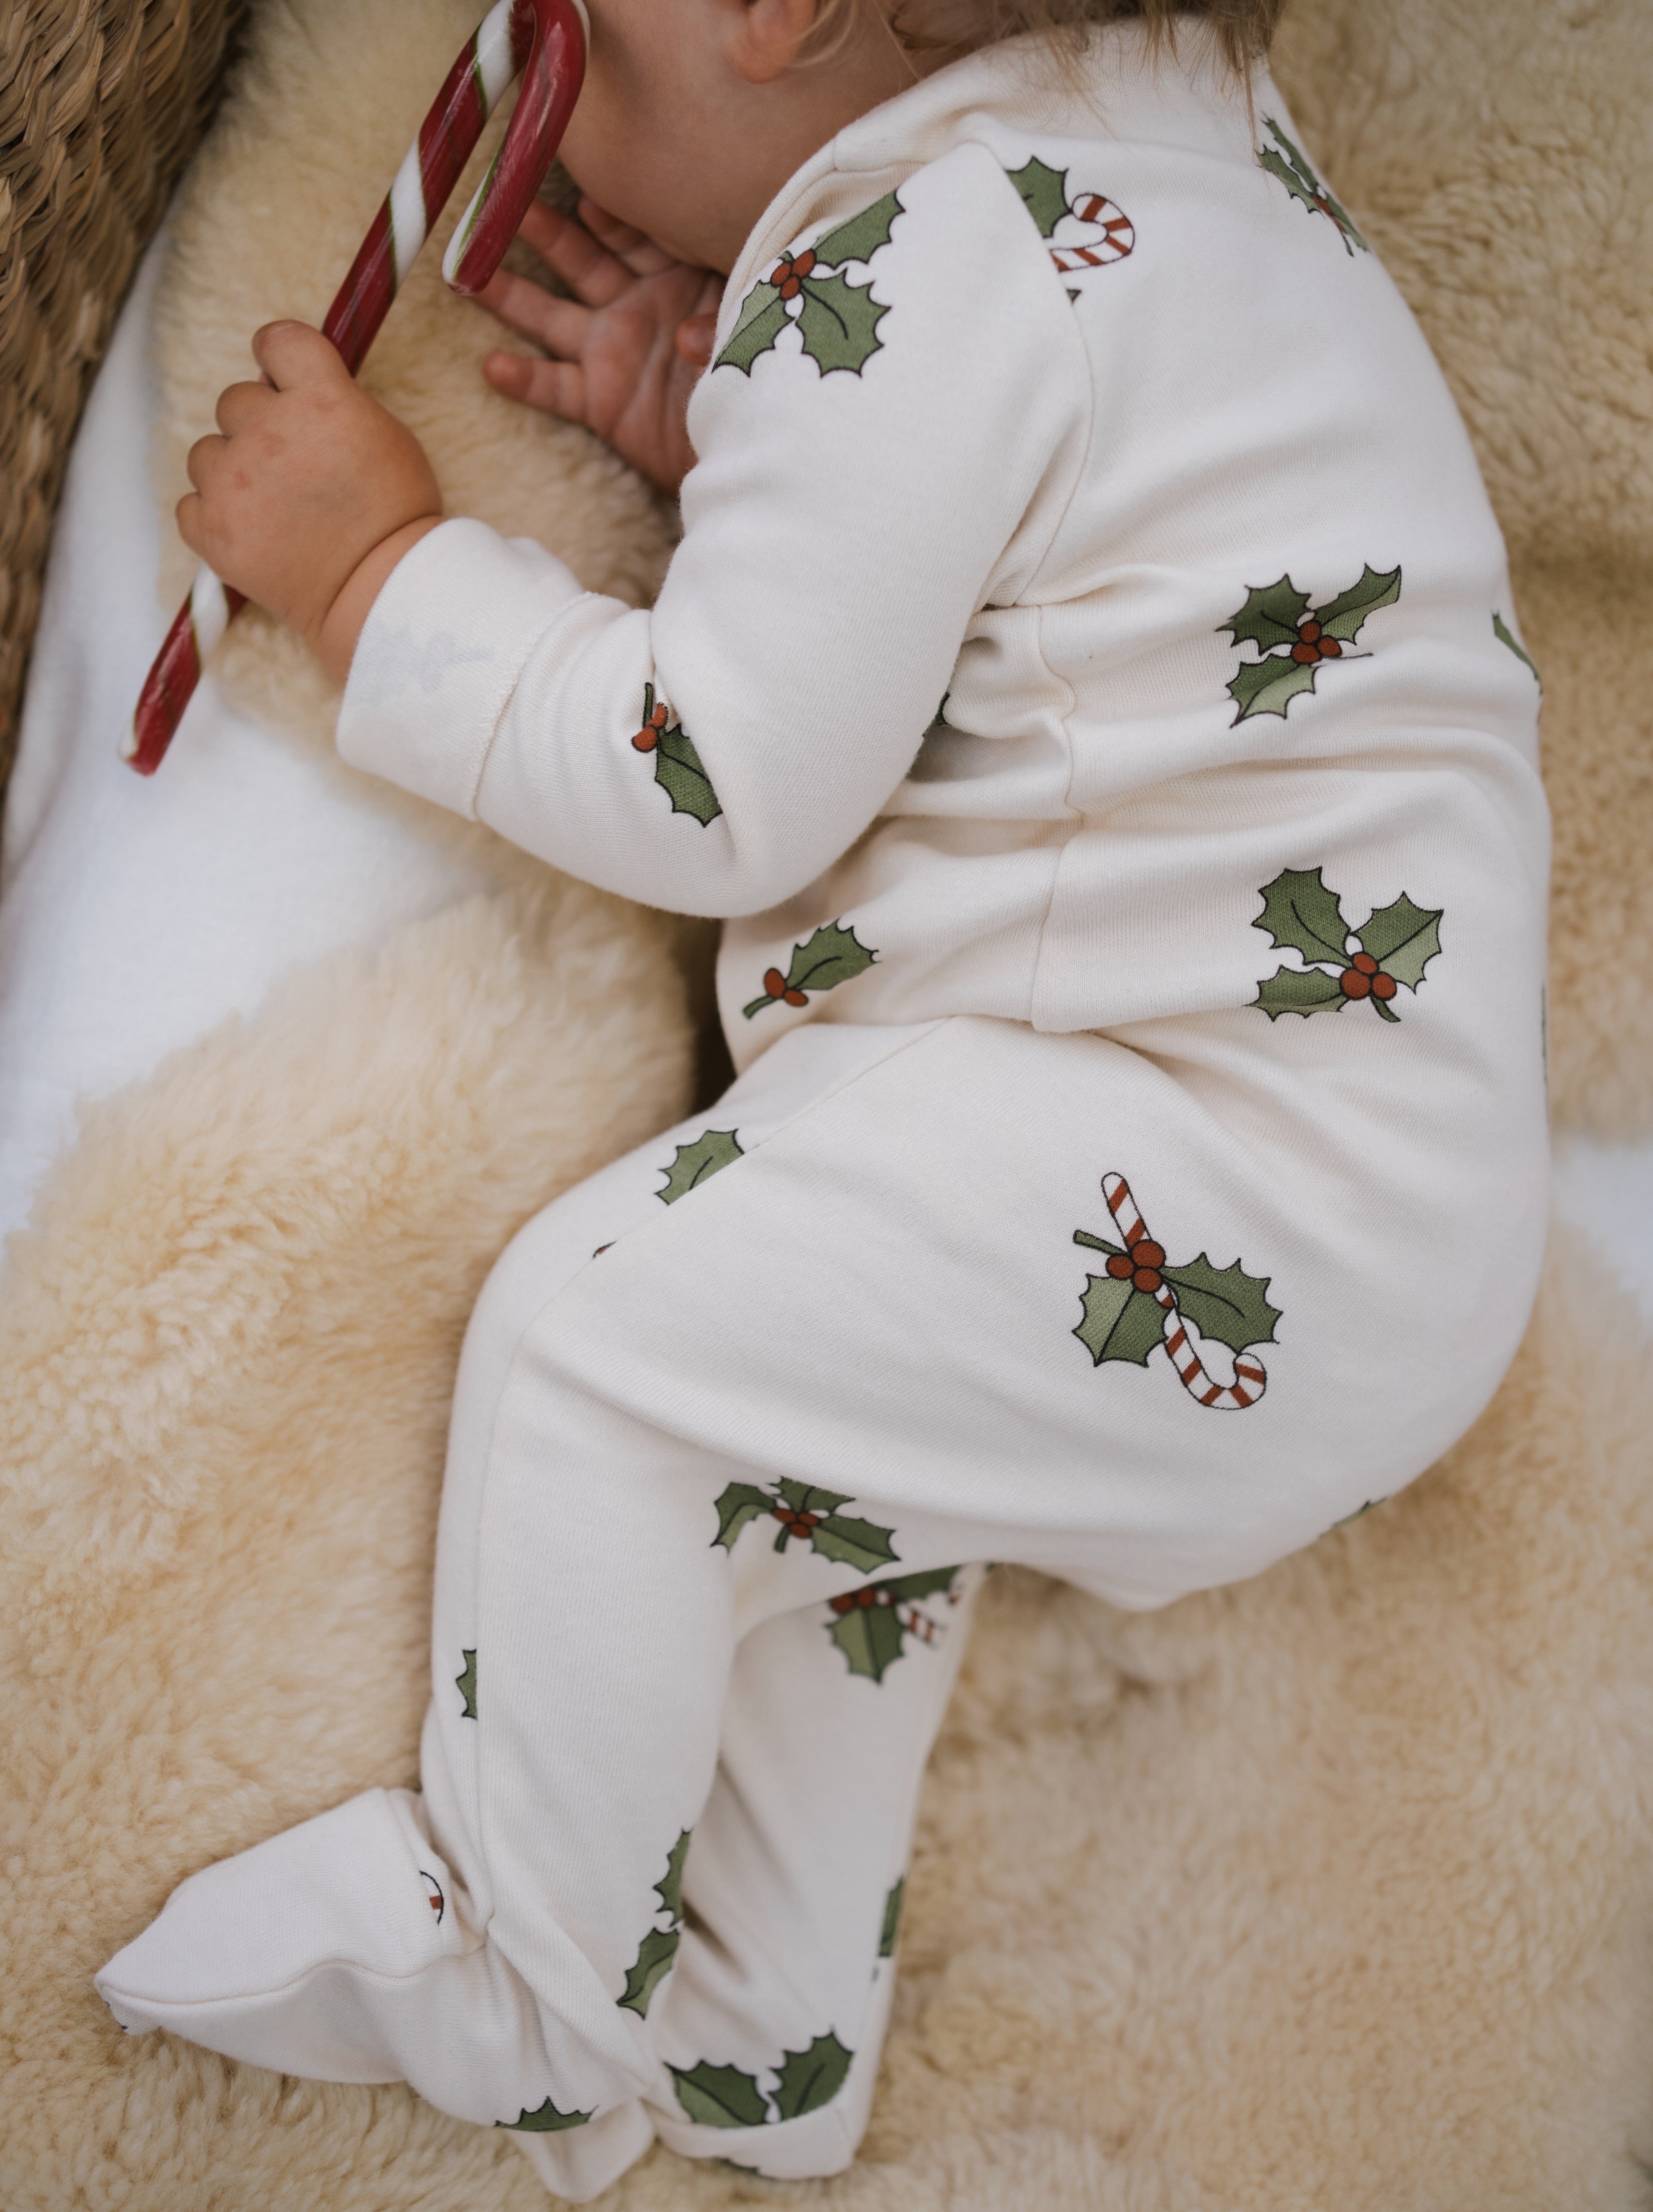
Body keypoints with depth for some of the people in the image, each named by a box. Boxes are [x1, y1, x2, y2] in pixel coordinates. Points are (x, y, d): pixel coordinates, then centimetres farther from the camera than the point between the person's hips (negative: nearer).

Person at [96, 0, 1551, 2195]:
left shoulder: (923, 264, -18)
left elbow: (721, 797, -15)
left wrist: (378, 569, -4)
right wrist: (740, 449, 10)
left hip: (1250, 1201, -11)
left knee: (590, 1331, -8)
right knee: (800, 1431, 19)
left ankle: (514, 1996, 12)